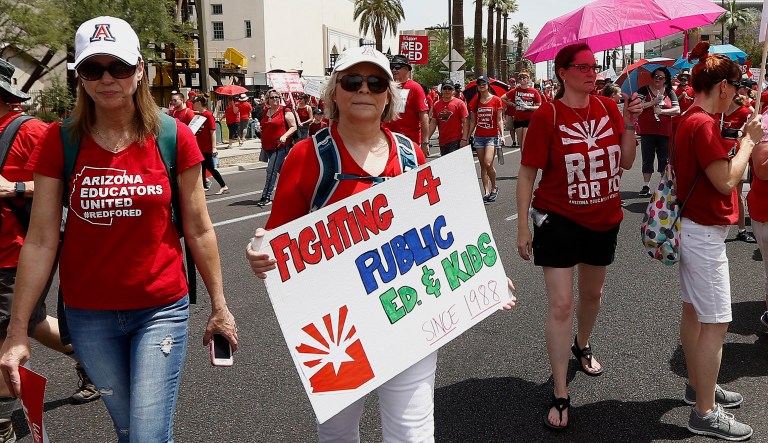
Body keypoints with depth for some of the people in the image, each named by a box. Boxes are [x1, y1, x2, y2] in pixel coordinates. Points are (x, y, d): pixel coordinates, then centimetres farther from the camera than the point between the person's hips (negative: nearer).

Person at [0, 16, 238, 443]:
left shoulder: (173, 136, -7)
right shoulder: (59, 141, -5)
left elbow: (198, 230, -1)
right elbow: (40, 240, -5)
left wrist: (219, 306, 2)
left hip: (162, 308, -1)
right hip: (88, 314, 2)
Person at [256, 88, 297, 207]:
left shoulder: (285, 112, -6)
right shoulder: (266, 112, 14)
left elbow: (293, 127, -8)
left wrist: (285, 136, -20)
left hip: (280, 147, -7)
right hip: (268, 147, 7)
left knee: (271, 170, -14)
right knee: (281, 170, 16)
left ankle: (266, 196, -12)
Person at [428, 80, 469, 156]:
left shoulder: (459, 103, -3)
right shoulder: (436, 105, 10)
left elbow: (465, 122, -6)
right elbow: (433, 123, 13)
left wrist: (464, 139, -15)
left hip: (456, 141, -5)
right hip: (442, 142, 5)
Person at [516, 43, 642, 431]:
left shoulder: (608, 107, 0)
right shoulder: (547, 116, -14)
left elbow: (626, 162, 2)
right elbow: (527, 173, -12)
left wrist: (629, 123, -12)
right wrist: (523, 227, -13)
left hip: (603, 220, 5)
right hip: (559, 220, -5)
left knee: (592, 293, 23)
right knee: (560, 305, -6)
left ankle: (582, 345, 53)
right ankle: (560, 396, 5)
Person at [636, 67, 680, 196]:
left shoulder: (670, 93, 7)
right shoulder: (644, 90, 2)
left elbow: (677, 110, 0)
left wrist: (661, 110, -11)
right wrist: (653, 102, -15)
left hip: (665, 132, 1)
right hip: (647, 131, -1)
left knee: (664, 159, 5)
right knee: (647, 159, 4)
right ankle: (646, 185, 9)